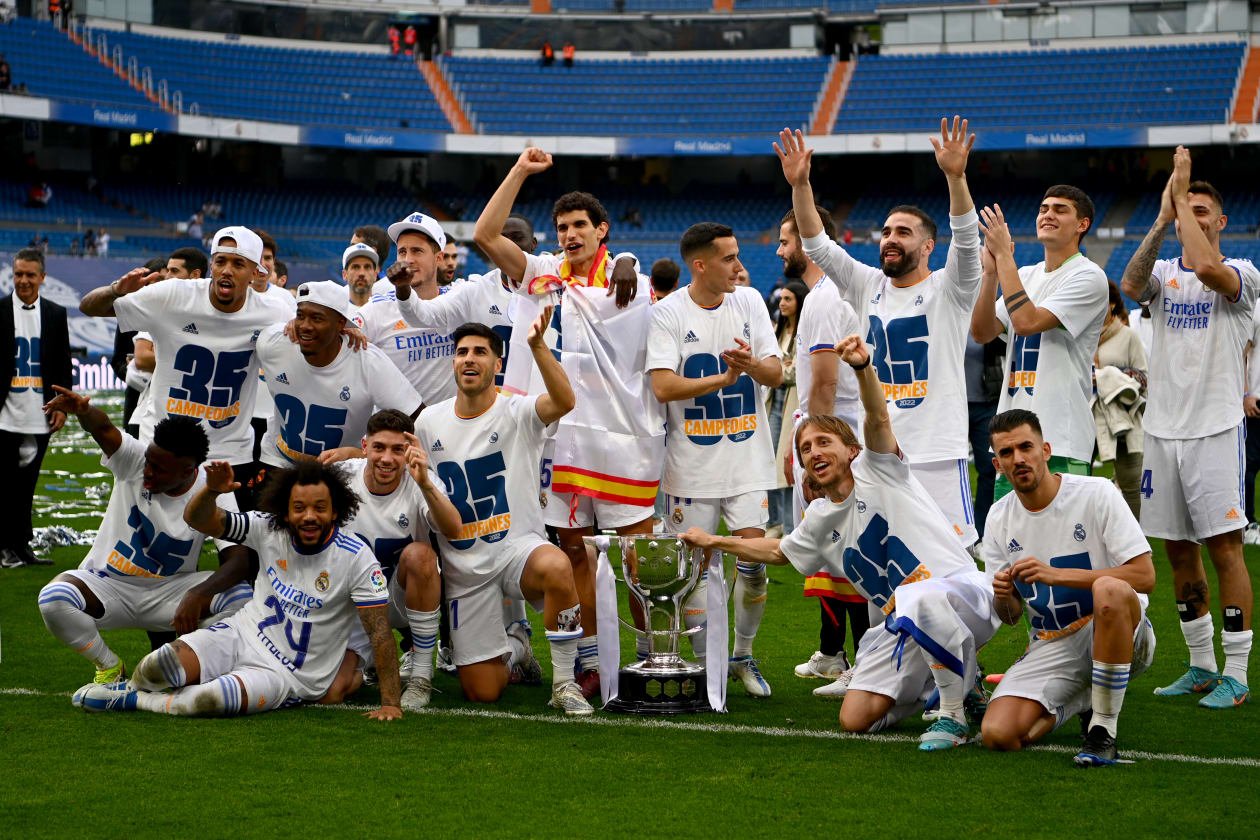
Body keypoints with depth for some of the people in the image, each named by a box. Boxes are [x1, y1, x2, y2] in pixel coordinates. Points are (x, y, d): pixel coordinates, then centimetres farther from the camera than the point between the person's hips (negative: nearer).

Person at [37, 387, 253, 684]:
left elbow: (238, 560, -23)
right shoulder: (133, 461, -15)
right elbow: (103, 429, -37)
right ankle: (109, 665, -2)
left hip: (169, 591, 0)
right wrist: (82, 411, -62)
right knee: (53, 600, -32)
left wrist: (197, 595, -41)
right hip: (108, 586, 0)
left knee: (241, 597, -28)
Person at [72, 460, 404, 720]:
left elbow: (380, 632, -14)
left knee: (211, 699, -34)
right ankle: (135, 685, 16)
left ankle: (136, 701, -4)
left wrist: (390, 703, -19)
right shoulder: (269, 528, -6)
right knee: (158, 666, -22)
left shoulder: (356, 558, -16)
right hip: (241, 636, 3)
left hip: (286, 676, -3)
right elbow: (197, 519, -8)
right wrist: (211, 490, -32)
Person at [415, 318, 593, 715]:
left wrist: (537, 345, -41)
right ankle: (507, 652, 38)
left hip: (518, 546, -3)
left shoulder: (518, 413, -7)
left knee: (556, 567, -43)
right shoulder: (429, 422, 6)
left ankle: (564, 684, -22)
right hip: (464, 566, 3)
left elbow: (564, 401, -30)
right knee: (482, 692, -1)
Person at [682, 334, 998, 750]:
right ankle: (948, 682, 19)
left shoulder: (875, 470, -2)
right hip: (905, 624, 7)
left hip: (963, 591, -7)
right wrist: (716, 542, 37)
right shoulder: (819, 521, 17)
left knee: (920, 600, -44)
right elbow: (779, 551, 37)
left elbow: (878, 418, -22)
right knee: (855, 720, -6)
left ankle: (956, 714, -20)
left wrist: (863, 367, -41)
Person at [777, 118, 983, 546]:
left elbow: (966, 239, -18)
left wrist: (955, 176, -33)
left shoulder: (948, 290, -1)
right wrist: (800, 184, -9)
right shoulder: (867, 287, 12)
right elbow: (816, 244, 5)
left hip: (938, 454, -5)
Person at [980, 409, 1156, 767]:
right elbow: (1009, 616, 11)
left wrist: (1054, 574, -24)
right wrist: (1003, 597, -15)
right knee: (997, 734, -20)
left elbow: (1144, 576, -18)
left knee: (1108, 589, -40)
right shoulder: (999, 518, 5)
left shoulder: (1096, 493, -10)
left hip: (1119, 635, -4)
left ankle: (1103, 731, -26)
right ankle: (1080, 704, 13)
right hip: (1050, 649, 4)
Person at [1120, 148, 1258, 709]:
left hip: (1215, 429, -5)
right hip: (1162, 429, 5)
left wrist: (1184, 193, -18)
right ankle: (1201, 666, 20)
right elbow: (1131, 285, -13)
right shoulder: (1164, 273, 11)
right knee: (1178, 551, 9)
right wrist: (1163, 217, -21)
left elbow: (1205, 268, -25)